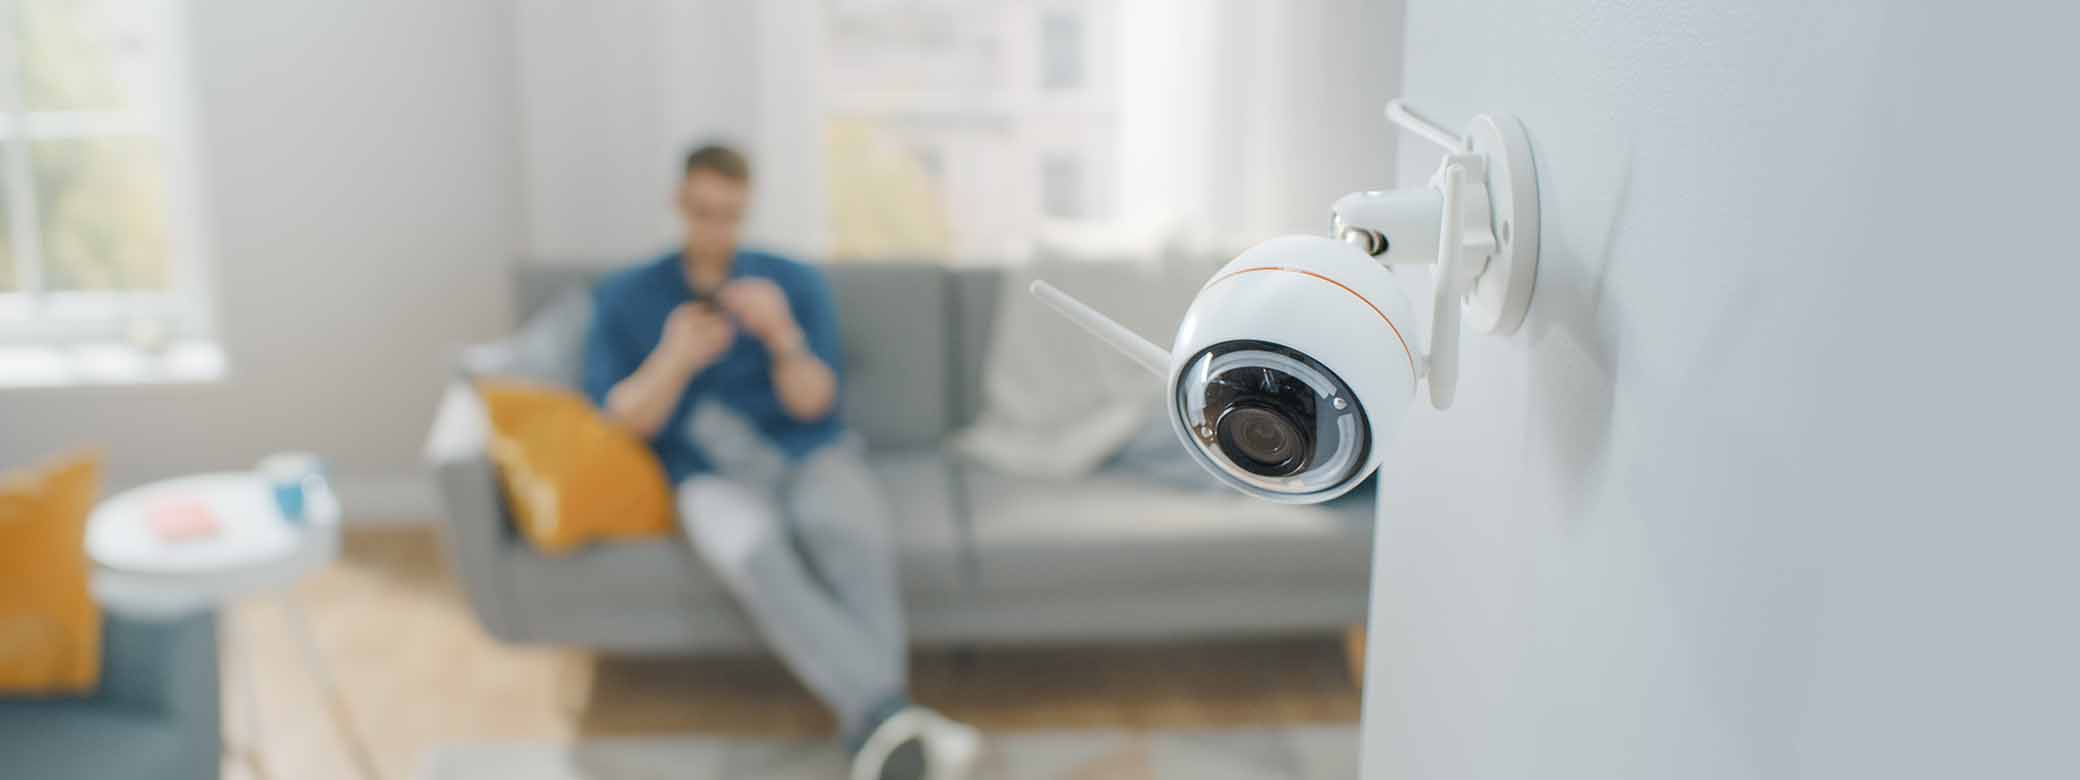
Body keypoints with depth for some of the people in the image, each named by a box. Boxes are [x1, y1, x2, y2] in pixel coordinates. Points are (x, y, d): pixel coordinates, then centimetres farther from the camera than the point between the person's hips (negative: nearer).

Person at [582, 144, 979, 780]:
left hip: (813, 456, 1)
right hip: (713, 474, -1)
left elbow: (815, 403, 3)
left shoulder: (797, 283, 12)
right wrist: (674, 360, -17)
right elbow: (621, 419, 3)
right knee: (759, 556, -38)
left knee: (849, 534, -36)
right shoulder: (622, 299, 12)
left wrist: (783, 336, -19)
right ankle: (887, 715, -55)